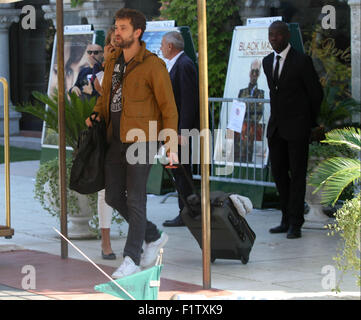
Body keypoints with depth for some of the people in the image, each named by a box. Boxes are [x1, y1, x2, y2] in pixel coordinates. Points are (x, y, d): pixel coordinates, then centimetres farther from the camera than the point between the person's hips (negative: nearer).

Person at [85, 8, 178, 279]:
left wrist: (172, 146, -16)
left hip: (141, 141, -8)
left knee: (135, 199, -7)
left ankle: (132, 259, 0)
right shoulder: (113, 62, 10)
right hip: (116, 139, 8)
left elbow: (169, 108, -10)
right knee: (113, 197, 9)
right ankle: (153, 237, 27)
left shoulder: (153, 66, -11)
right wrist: (97, 115, 5)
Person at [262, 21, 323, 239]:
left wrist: (310, 120, 6)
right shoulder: (268, 61, 10)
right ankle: (287, 220, 18)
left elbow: (317, 93, -3)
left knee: (297, 174, -3)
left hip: (297, 127, -7)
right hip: (276, 127, 7)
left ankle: (295, 224, 0)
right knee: (279, 172, 9)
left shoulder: (302, 61, -11)